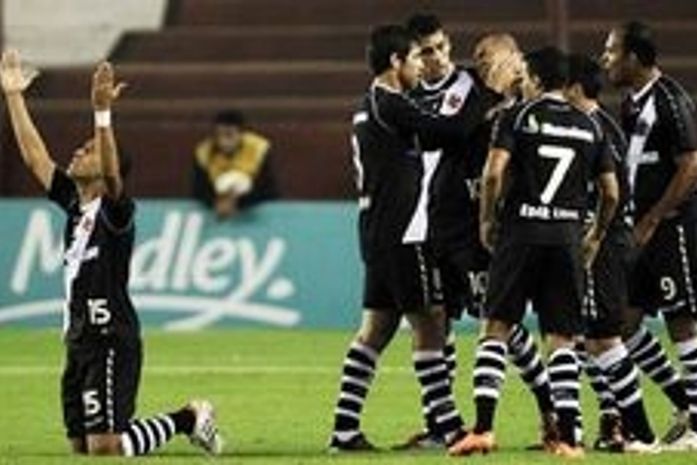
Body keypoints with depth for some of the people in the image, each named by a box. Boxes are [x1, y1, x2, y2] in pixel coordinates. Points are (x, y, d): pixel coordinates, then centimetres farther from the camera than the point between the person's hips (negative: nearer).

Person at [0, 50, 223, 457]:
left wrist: (102, 111, -41)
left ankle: (190, 419, 5)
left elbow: (111, 172, -30)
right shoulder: (75, 205, 12)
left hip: (112, 340, -9)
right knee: (81, 445, 10)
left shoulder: (115, 210, -10)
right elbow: (35, 157, 15)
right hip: (80, 342, 9)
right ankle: (187, 421, 22)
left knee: (103, 446, -14)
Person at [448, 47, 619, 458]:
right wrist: (596, 236, 26)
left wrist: (487, 219, 3)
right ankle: (569, 437, -2)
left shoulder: (517, 117, 0)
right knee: (562, 340, 5)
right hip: (567, 238, 2)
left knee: (497, 329, 3)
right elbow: (611, 193, 11)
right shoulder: (590, 127, 10)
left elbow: (494, 173, -12)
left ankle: (484, 428, -6)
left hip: (521, 234, -2)